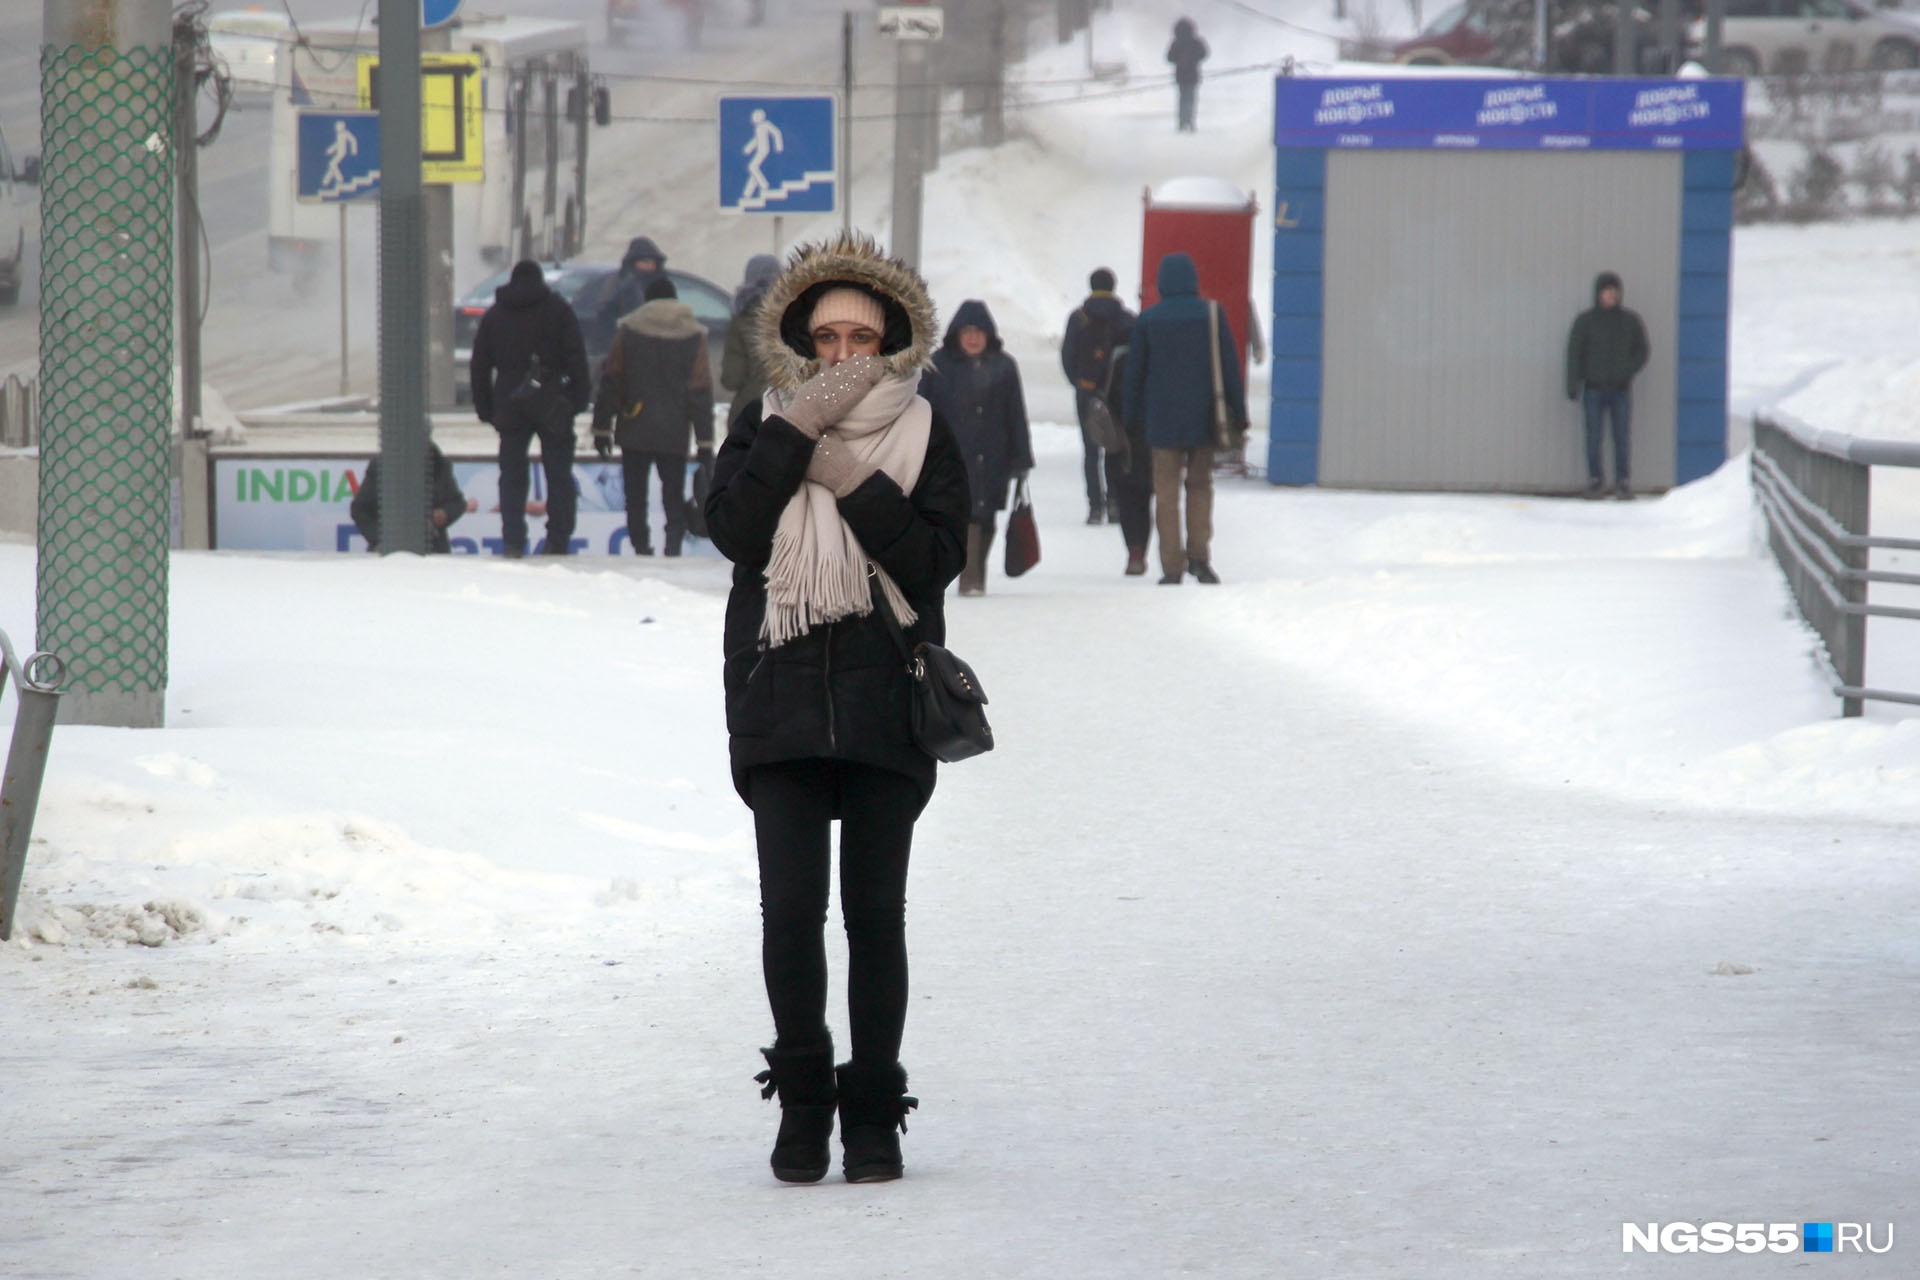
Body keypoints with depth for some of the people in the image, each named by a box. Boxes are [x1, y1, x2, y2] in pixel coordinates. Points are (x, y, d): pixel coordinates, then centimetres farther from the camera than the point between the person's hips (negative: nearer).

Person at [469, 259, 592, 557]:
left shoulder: (494, 315, 11)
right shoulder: (558, 309, 3)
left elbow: (479, 366, 10)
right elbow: (576, 357, -5)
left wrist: (485, 408, 13)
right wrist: (580, 396, -4)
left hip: (510, 407, 2)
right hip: (552, 407, -2)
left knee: (512, 477, 4)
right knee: (559, 475, 3)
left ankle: (512, 544, -6)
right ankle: (558, 544, -1)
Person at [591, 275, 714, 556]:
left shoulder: (629, 329, 0)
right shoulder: (693, 335, 1)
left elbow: (610, 381, 0)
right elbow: (701, 392, 1)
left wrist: (601, 427, 6)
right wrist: (705, 442, 4)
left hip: (634, 429, -1)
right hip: (674, 434, 1)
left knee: (635, 494, 9)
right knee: (673, 493, 8)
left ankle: (641, 546, 2)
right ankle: (675, 537, -15)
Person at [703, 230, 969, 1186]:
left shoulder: (923, 436, 8)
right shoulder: (762, 427, 9)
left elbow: (937, 560, -6)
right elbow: (733, 531, -8)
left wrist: (857, 483, -14)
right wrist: (799, 429, -12)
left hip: (885, 710, 0)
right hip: (779, 703, 0)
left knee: (875, 913, 1)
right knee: (790, 908, -7)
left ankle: (873, 1109, 11)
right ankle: (803, 1099, 8)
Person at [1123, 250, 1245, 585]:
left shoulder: (1148, 319, -1)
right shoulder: (1211, 314, -3)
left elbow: (1134, 372, 3)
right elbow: (1230, 367, -2)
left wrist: (1132, 418, 13)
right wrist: (1238, 415, 4)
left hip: (1162, 419, 0)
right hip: (1203, 418, 0)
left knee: (1166, 490, 4)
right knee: (1200, 485, 15)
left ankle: (1172, 565, -1)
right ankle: (1199, 555, 4)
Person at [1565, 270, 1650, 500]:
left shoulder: (1630, 320, 6)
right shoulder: (1585, 321, 2)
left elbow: (1642, 351, 12)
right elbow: (1574, 352, 0)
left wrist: (1629, 370, -7)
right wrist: (1572, 386, -8)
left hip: (1621, 388, 1)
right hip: (1593, 388, -1)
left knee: (1623, 437, -2)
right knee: (1593, 438, -1)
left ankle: (1623, 483, 5)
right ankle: (1595, 483, 6)